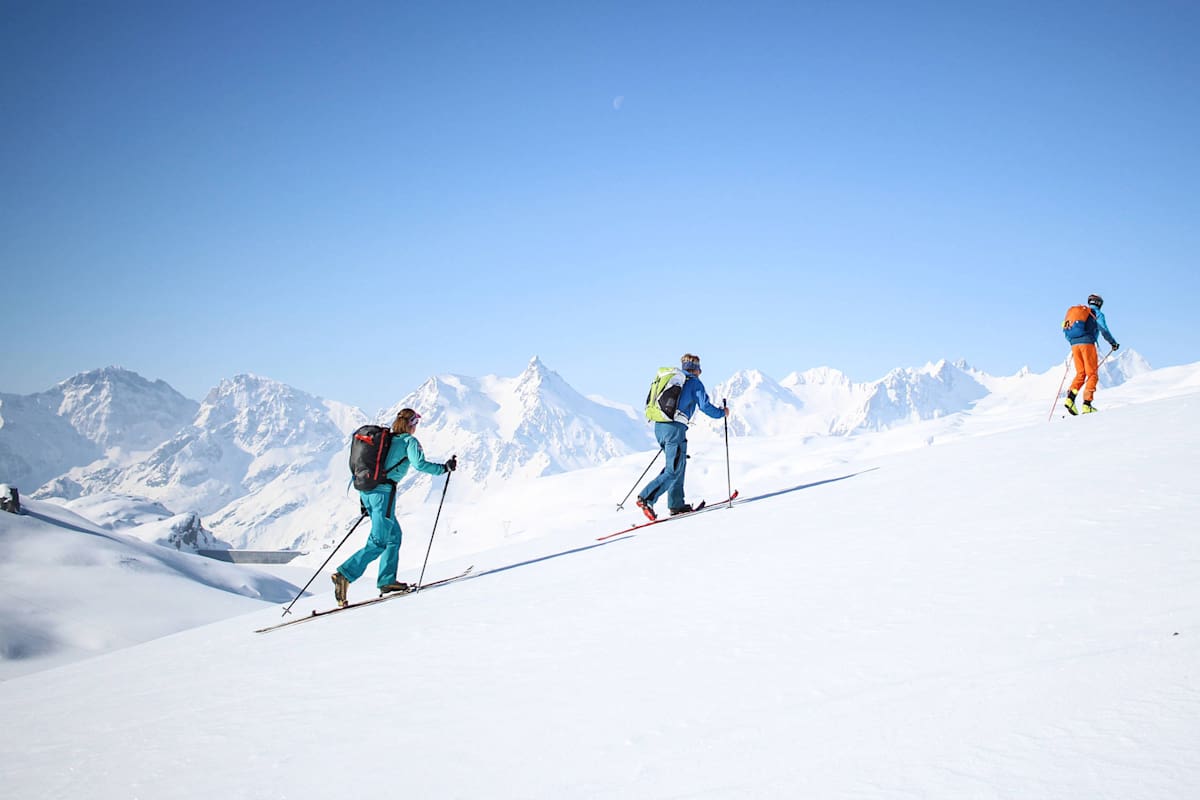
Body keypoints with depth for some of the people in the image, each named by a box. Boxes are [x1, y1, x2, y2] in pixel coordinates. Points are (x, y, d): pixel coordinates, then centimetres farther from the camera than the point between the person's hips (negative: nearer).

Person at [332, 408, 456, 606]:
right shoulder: (409, 441, 1)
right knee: (378, 543, -7)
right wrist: (445, 468, 0)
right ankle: (345, 575, -20)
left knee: (394, 535, 17)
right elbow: (420, 464, -13)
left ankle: (387, 581, 12)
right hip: (383, 492, -8)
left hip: (366, 490, 8)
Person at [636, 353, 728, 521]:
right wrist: (722, 413, 15)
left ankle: (676, 504, 16)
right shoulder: (694, 382, 4)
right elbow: (705, 406, -2)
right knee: (673, 471, -7)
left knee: (679, 464, 19)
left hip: (659, 426, 8)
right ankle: (646, 498, -23)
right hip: (675, 427, -8)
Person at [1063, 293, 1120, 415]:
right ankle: (1087, 404, -12)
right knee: (1092, 374, -1)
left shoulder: (1078, 311, 23)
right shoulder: (1097, 313, 7)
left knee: (1080, 374, 11)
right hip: (1087, 343, -5)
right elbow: (1104, 330, -5)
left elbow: (1066, 331, 18)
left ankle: (1070, 398, -11)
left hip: (1074, 344, 6)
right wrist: (1113, 343, 7)